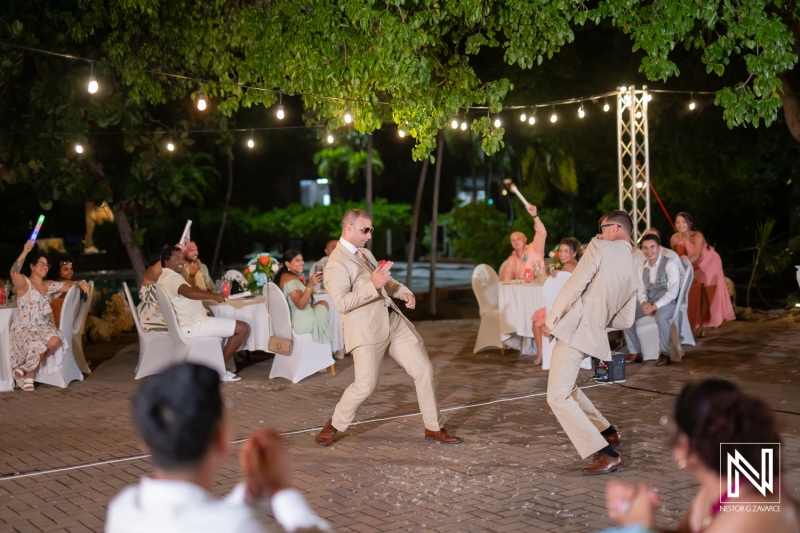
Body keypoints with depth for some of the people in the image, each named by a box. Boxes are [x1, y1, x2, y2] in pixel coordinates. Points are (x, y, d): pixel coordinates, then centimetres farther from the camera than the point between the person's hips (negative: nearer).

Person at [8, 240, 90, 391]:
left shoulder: (49, 285, 13)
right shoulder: (24, 283, -6)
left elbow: (68, 285, 20)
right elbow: (14, 273, -28)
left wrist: (80, 283, -2)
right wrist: (25, 252, -35)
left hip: (43, 326, 5)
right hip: (24, 328, -5)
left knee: (55, 340, -27)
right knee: (36, 345, -34)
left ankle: (27, 367, -5)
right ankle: (29, 373, -2)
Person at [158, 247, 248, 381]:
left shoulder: (163, 278, 17)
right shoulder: (172, 277, -17)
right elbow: (188, 292, -38)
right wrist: (212, 295, -48)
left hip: (185, 324, 11)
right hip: (193, 325, -11)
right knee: (242, 328, -14)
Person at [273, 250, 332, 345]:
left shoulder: (283, 276, 10)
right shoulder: (291, 280, -22)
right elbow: (301, 305, -31)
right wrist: (310, 285, -39)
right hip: (302, 323, -10)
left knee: (323, 303, 22)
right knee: (324, 304, 15)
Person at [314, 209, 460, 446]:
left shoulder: (365, 253, 17)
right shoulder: (336, 263, -12)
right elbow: (341, 302, -24)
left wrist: (403, 291, 10)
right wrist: (373, 285, -30)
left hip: (395, 322, 8)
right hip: (366, 330, -8)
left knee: (424, 371, 6)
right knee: (365, 386, -11)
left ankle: (433, 428, 19)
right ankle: (333, 425, 15)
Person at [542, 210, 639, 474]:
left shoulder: (600, 247, -6)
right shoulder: (633, 273, 15)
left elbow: (574, 285, -15)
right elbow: (625, 321, 15)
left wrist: (551, 320, -7)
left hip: (574, 329, -9)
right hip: (594, 335, 9)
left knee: (558, 398, -8)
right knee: (565, 388, 28)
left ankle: (608, 455, -9)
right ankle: (608, 432, 36)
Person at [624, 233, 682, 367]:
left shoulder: (670, 264, -12)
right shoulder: (643, 266, 9)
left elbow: (673, 292, -18)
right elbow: (641, 289, 8)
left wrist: (655, 306, -25)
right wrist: (644, 303, -14)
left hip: (667, 302, -6)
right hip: (648, 302, 6)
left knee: (661, 316, -39)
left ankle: (664, 354, -20)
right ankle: (635, 352, -5)